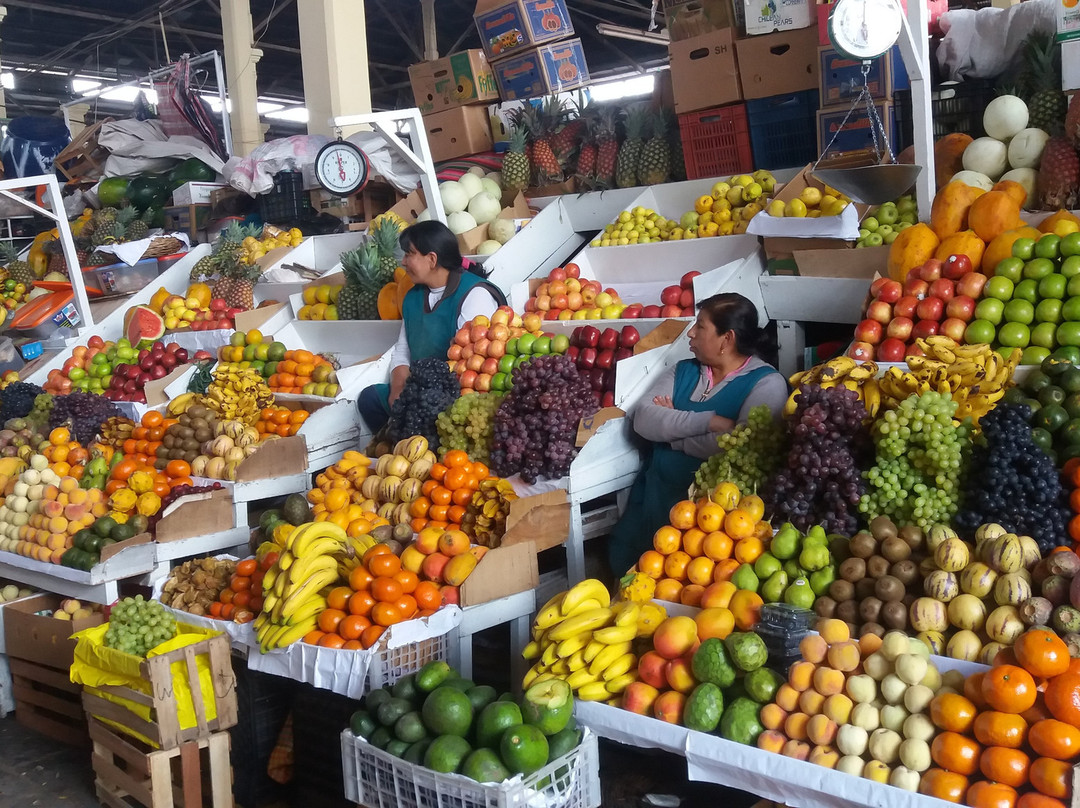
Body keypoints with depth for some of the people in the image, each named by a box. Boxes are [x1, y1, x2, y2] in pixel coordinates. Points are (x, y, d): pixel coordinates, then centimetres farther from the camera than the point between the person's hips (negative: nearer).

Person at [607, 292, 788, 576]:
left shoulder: (766, 383, -5)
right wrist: (709, 421, -18)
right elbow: (642, 419, -3)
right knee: (622, 557, -5)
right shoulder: (683, 371, 12)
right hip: (654, 492, 5)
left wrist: (671, 427, -8)